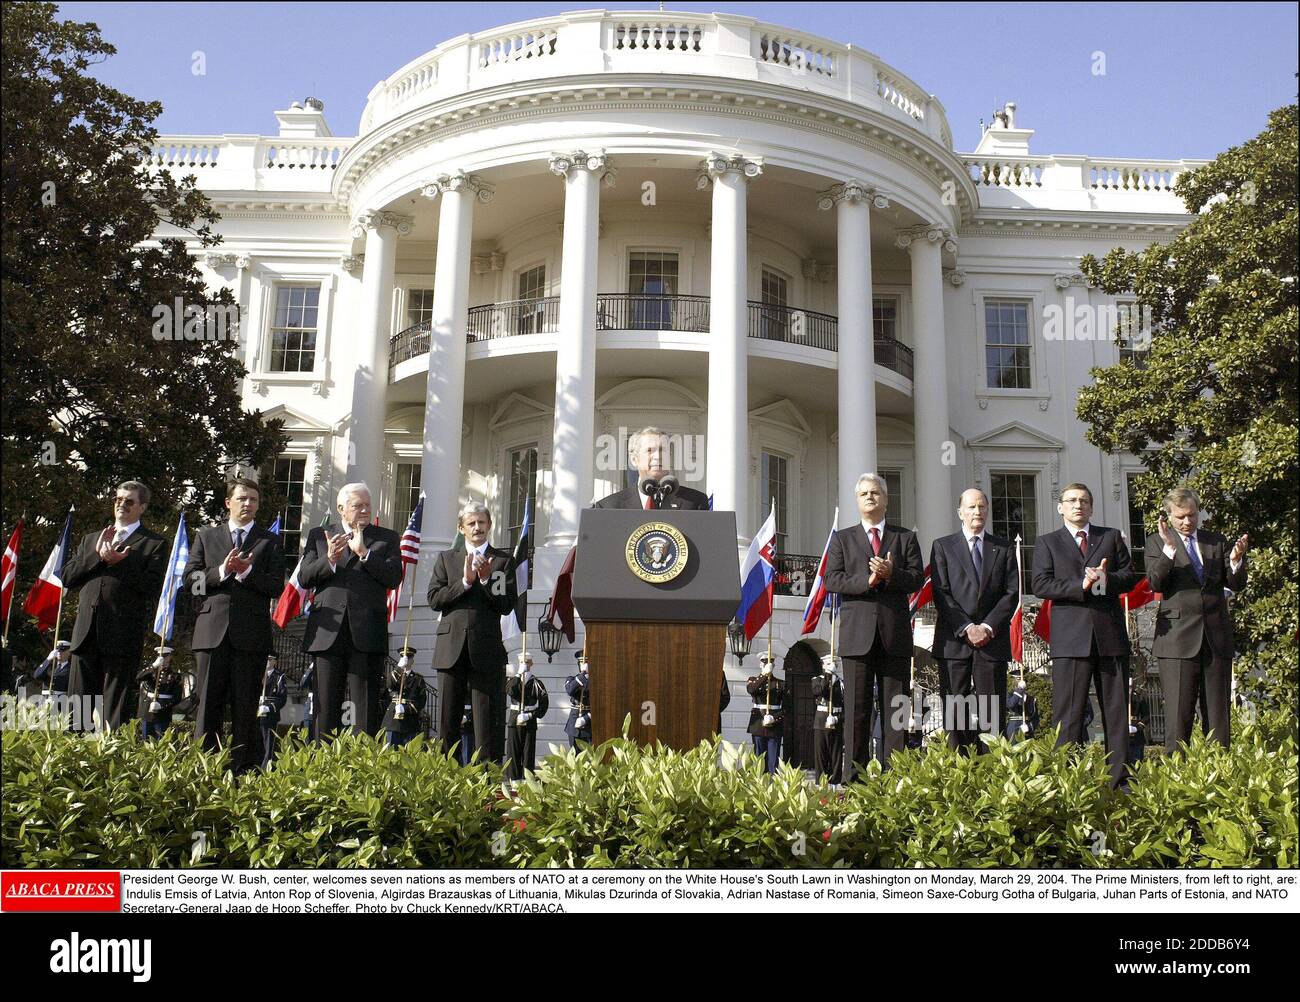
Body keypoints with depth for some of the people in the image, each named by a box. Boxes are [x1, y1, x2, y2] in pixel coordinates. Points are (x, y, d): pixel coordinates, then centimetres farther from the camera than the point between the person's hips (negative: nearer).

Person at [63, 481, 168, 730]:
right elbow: (67, 577, 11)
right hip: (86, 632, 5)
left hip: (122, 635, -5)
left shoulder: (154, 544, 6)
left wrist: (120, 562, -11)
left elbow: (153, 587, -6)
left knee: (117, 709, -3)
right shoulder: (92, 539, 22)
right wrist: (98, 556, -2)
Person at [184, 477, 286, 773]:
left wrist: (246, 571, -13)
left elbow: (276, 587, 1)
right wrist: (222, 571, -9)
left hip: (251, 634, -1)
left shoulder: (270, 542, 11)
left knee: (245, 708, 2)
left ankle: (242, 772, 6)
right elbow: (190, 579, 6)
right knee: (208, 705, 1)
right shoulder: (206, 536, 16)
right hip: (211, 630, 1)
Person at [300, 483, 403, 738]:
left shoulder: (386, 538, 11)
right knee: (326, 705, 5)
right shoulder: (319, 536, 14)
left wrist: (364, 553, -10)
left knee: (366, 705, -1)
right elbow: (304, 578, 6)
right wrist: (329, 560, -10)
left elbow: (394, 577, -2)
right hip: (329, 630, 1)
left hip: (367, 633, -1)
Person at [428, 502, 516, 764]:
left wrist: (486, 580, -10)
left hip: (487, 648, -2)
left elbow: (507, 605, 1)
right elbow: (434, 599, 3)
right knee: (447, 719, 4)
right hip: (452, 647, 2)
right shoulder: (446, 558, 15)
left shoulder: (503, 561, 9)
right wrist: (465, 582, -7)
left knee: (488, 720, -2)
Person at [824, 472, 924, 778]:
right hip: (857, 633, -1)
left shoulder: (906, 538, 14)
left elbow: (917, 579, 4)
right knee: (856, 709, -2)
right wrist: (866, 581, -14)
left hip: (896, 634, 1)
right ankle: (854, 780, 1)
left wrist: (891, 575, -15)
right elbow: (832, 580, 1)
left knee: (895, 708, 2)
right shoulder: (842, 538, 13)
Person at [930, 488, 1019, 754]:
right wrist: (967, 628, -11)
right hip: (954, 640, -1)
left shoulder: (1003, 548, 14)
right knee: (954, 712, -3)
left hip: (993, 640, 1)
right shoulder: (943, 547, 9)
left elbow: (1012, 593, 5)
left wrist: (988, 627, -8)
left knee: (991, 713, -1)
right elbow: (941, 594, 0)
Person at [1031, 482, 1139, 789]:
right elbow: (1041, 585, -3)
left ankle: (1119, 781, 9)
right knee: (1068, 714, -4)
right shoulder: (1047, 543, 10)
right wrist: (1081, 586, -15)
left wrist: (1106, 580, -11)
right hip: (1070, 636, -2)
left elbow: (1130, 576, 9)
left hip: (1111, 635, 3)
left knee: (1116, 711, 4)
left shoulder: (1112, 537, 17)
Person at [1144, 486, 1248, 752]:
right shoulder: (1157, 542, 4)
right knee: (1178, 713, -4)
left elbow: (1236, 585, 10)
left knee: (1219, 712, 6)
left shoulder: (1217, 541, 14)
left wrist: (1235, 561, -10)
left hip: (1217, 637, 4)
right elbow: (1155, 583, -10)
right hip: (1178, 638, -4)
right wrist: (1169, 549, -23)